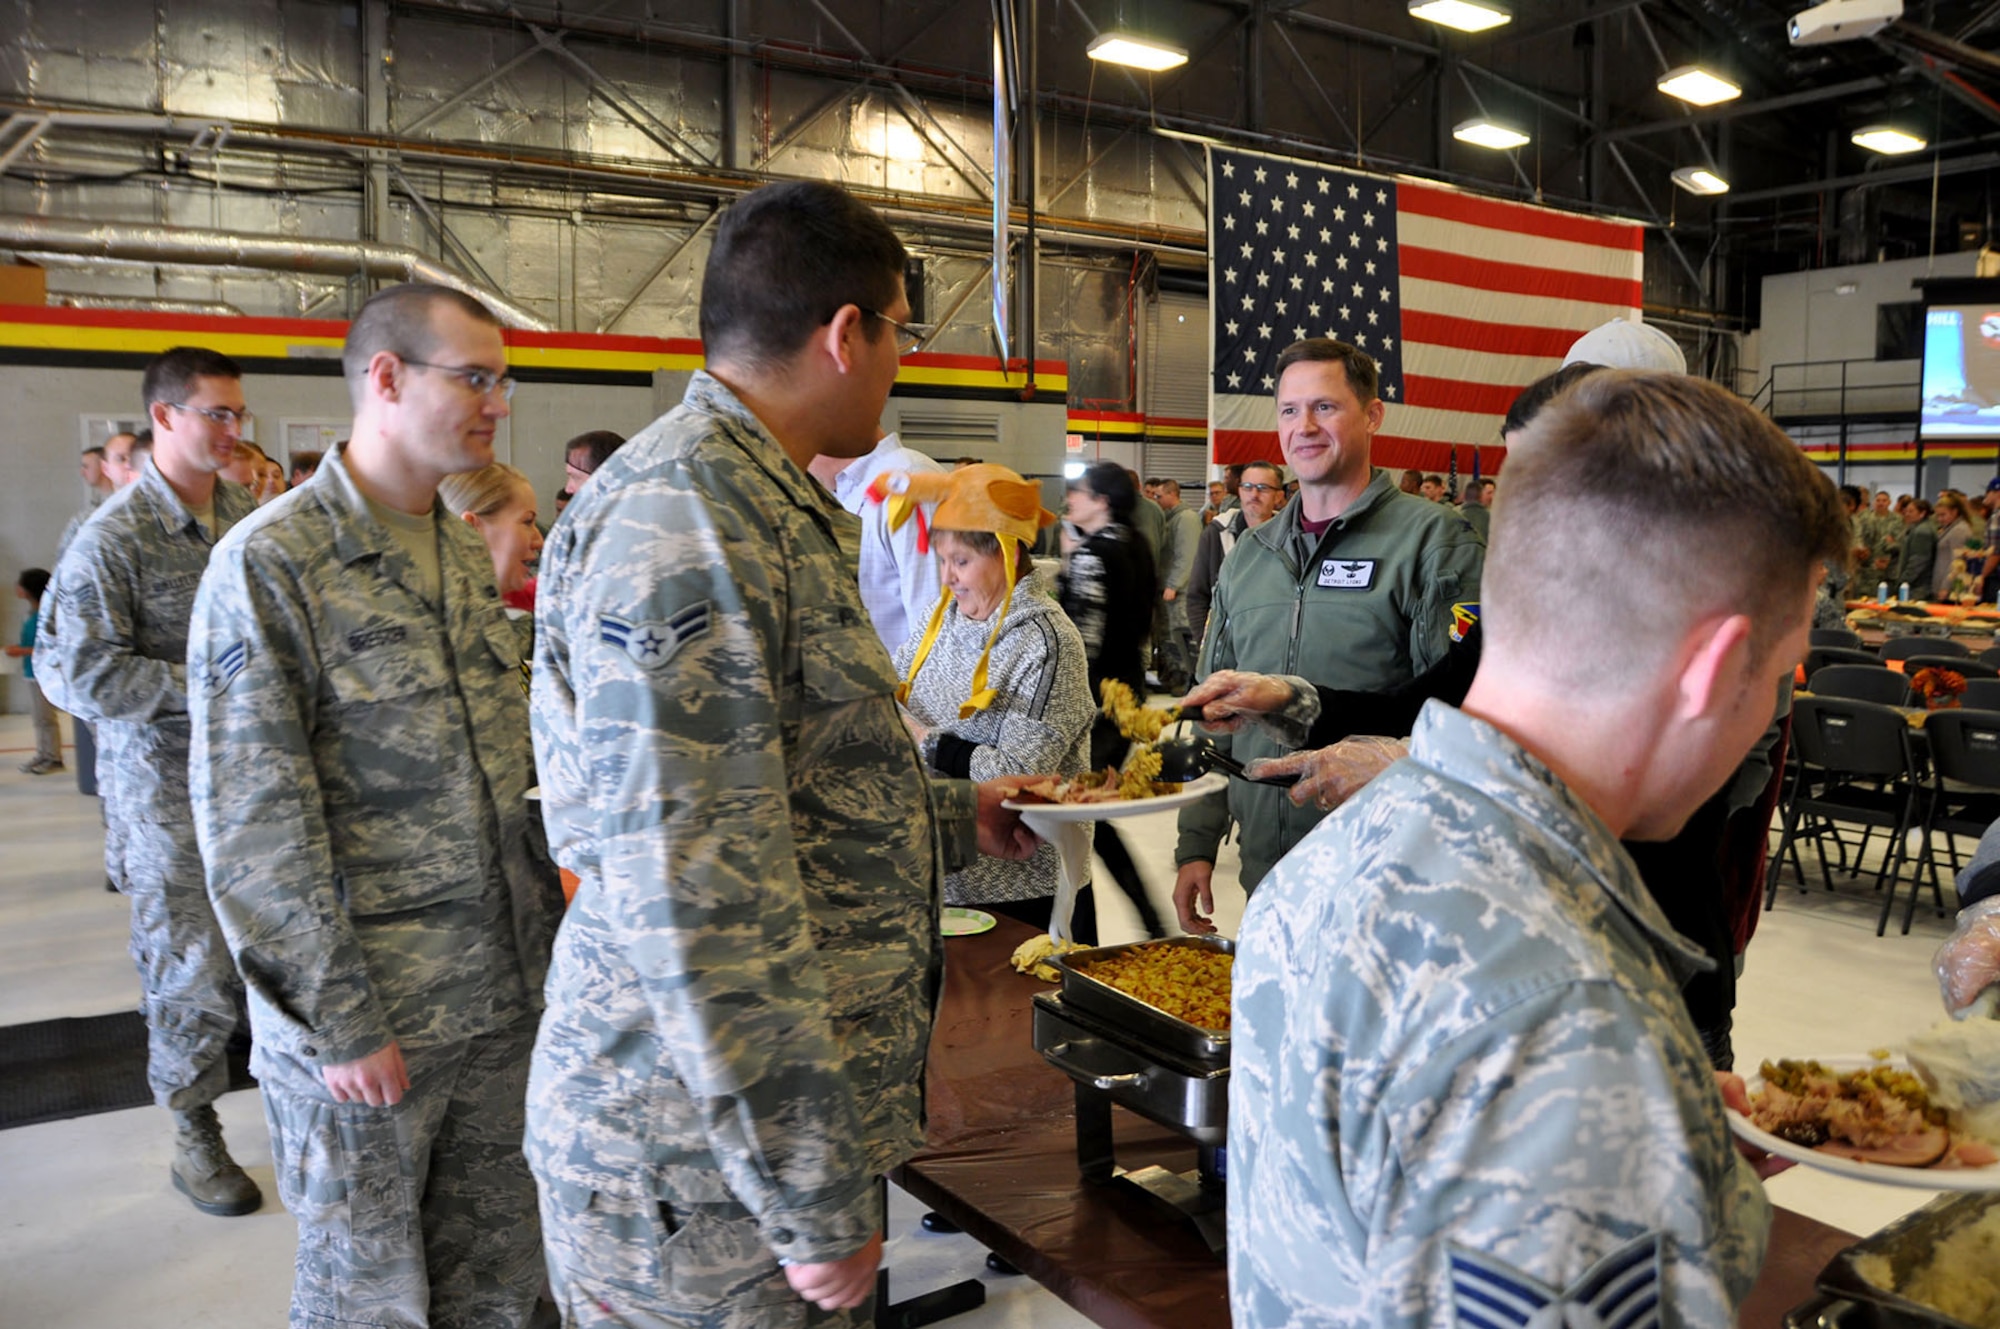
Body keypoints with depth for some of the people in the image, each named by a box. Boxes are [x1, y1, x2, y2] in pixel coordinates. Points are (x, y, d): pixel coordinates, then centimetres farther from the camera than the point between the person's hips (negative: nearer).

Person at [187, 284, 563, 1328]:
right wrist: (338, 1024, -15)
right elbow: (253, 826, -16)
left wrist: (547, 927, 11)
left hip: (504, 994, 6)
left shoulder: (465, 555, 9)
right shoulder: (269, 562, -13)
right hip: (364, 1014, -6)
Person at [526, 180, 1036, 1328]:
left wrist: (950, 817, 23)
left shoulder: (763, 501, 12)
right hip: (708, 1168, -9)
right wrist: (816, 1201, -22)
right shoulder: (681, 511, -22)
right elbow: (693, 896, -27)